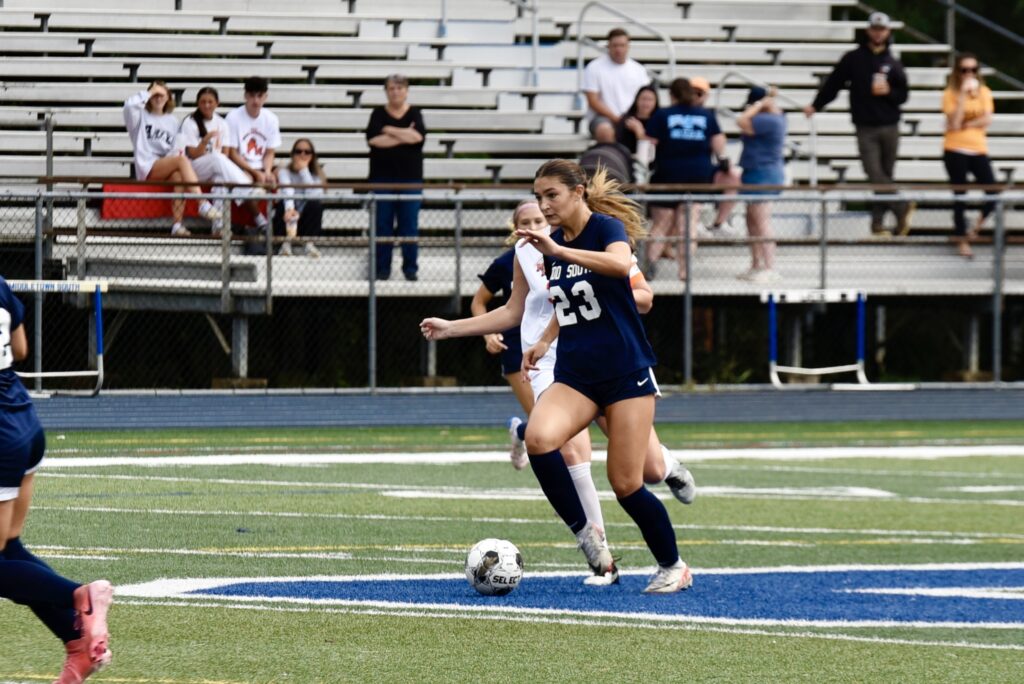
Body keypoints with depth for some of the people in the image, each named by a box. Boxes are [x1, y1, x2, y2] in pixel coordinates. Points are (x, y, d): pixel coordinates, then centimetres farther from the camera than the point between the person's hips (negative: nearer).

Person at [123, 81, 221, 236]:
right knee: (182, 160, -31)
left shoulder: (172, 122, 25)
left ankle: (178, 224, -42)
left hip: (166, 168, 4)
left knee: (178, 175, -35)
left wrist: (174, 153, -2)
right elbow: (130, 104, -12)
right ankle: (203, 205, -42)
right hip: (147, 168, -4)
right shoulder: (142, 117, 11)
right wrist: (149, 93, 0)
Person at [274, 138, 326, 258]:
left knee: (315, 204, -29)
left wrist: (304, 171, -19)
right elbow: (287, 192, -28)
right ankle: (286, 243, -30)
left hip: (308, 221, 1)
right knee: (283, 204, -33)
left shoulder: (316, 173, 0)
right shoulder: (285, 171, -6)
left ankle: (310, 244, -26)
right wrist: (290, 209, -48)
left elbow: (314, 195, -21)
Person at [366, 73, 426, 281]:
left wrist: (389, 130, -9)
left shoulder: (415, 114, 6)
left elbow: (418, 136, -13)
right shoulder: (378, 114, 5)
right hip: (382, 176, 0)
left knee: (409, 225, -1)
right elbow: (373, 139, -12)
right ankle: (382, 268, 6)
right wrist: (404, 137, -10)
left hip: (410, 177, 0)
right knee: (382, 224, 0)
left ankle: (410, 268, 5)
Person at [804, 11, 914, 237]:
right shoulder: (853, 59, 3)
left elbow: (903, 95, 10)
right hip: (866, 128, -2)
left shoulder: (893, 63, 8)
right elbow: (833, 83, 9)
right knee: (875, 173, -16)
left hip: (890, 127, 2)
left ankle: (878, 223, 8)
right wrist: (816, 106, 8)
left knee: (885, 175, 3)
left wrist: (888, 92, -10)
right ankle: (902, 209, -8)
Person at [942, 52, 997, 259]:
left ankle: (976, 225, 17)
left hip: (978, 149, 3)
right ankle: (962, 241, 12)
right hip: (955, 151, -2)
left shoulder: (984, 92, 8)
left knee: (993, 194, -9)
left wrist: (964, 125, -12)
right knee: (960, 196, 2)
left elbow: (987, 120, -4)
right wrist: (963, 95, -16)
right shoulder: (950, 94, -1)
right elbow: (955, 122, -14)